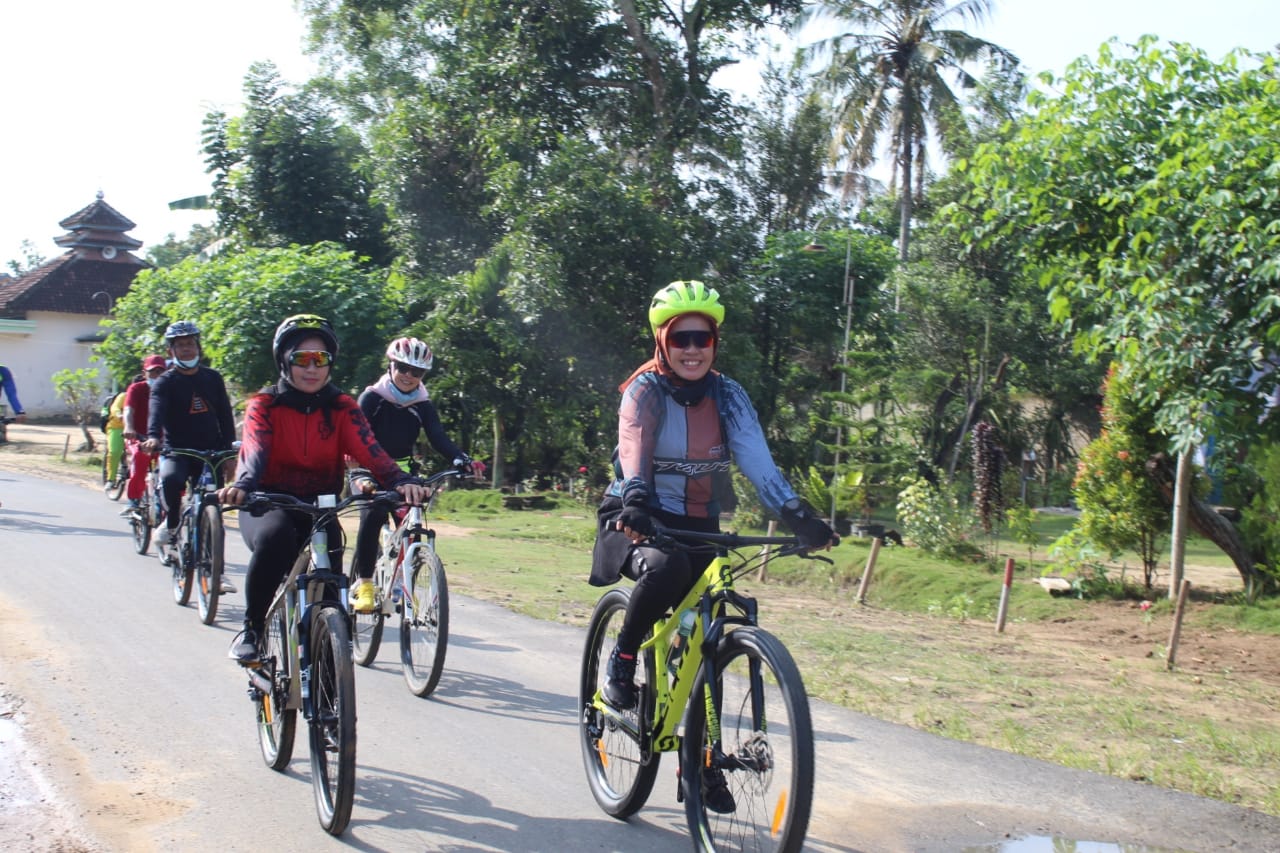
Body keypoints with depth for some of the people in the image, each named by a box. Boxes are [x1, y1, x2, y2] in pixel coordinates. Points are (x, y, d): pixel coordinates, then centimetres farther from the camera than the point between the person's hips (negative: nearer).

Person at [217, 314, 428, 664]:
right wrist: (243, 486, -48)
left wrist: (402, 482, -38)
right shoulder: (265, 405, -5)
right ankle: (252, 629, -16)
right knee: (274, 538, -36)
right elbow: (255, 451, -24)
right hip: (267, 504, -2)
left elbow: (370, 451, -17)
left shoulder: (342, 408, 0)